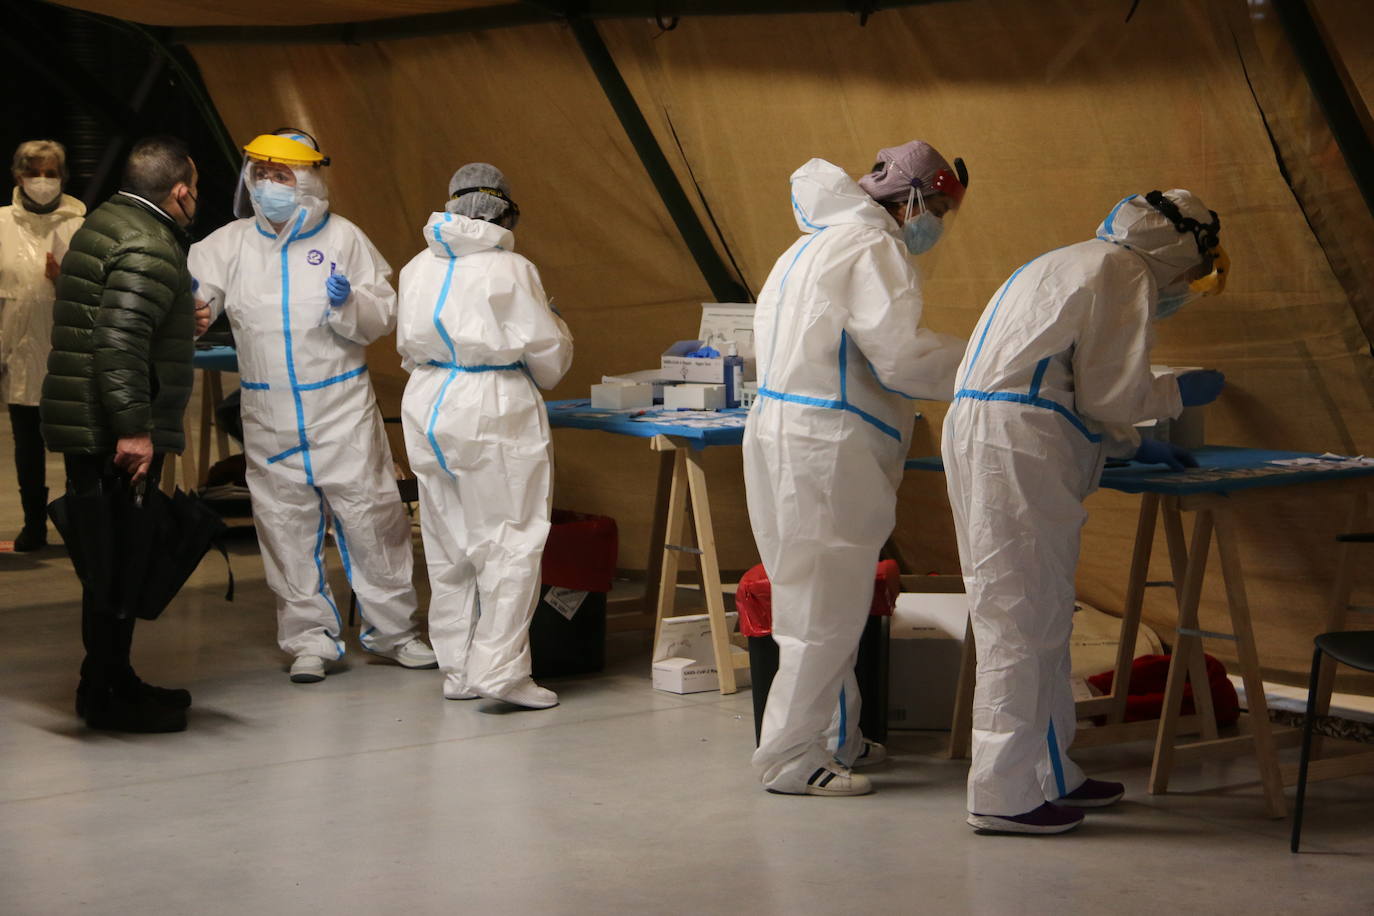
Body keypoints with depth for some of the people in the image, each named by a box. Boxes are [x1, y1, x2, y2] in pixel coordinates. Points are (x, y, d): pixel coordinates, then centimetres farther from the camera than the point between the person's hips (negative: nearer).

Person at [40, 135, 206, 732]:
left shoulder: (104, 224, 15)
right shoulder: (149, 248, -17)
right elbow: (118, 345, -25)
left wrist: (182, 323, 19)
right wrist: (133, 428, -25)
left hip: (89, 429, 10)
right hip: (114, 434, -10)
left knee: (113, 557, 16)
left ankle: (111, 681, 24)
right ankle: (107, 694, 2)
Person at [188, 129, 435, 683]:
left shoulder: (343, 238, 0)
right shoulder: (231, 243, 5)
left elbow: (383, 316, 0)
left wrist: (349, 304, -20)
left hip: (341, 408, -2)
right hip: (268, 415, 2)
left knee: (370, 517, 1)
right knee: (287, 530, 6)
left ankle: (392, 630, 16)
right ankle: (310, 640, 17)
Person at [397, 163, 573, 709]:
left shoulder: (418, 269, 5)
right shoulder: (509, 270, -11)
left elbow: (408, 345, 13)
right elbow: (546, 351, -6)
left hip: (428, 406, 6)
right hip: (493, 412, -6)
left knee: (448, 545, 12)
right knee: (510, 541, 0)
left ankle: (458, 670, 17)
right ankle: (499, 669, -6)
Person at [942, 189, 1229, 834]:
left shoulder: (1069, 265, 28)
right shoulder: (1126, 273, -4)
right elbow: (1109, 395, -7)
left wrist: (1134, 444, 31)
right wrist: (1179, 393, 10)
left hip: (977, 428, 10)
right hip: (1018, 447, -10)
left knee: (1038, 617, 15)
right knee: (1024, 619, -7)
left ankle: (1050, 774, 23)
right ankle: (1005, 795, -5)